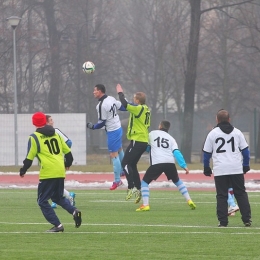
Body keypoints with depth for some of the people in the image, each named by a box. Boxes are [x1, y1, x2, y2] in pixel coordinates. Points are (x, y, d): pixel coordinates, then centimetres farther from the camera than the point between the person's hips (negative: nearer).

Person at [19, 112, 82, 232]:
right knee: (58, 197, 24)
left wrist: (23, 171, 11)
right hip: (60, 172, 6)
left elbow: (29, 158, -5)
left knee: (42, 200, 5)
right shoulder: (55, 134, 14)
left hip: (47, 173, -6)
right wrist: (68, 163, 36)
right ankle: (74, 211, -2)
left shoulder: (34, 137, -3)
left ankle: (57, 225, -4)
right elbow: (67, 151, 17)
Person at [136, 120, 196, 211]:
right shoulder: (171, 138, 19)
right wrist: (184, 165, -1)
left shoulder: (152, 134, 16)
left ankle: (145, 205, -6)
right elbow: (176, 152, 5)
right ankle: (189, 201, 17)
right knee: (177, 181, 25)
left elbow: (147, 148, 25)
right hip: (170, 163, 3)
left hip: (156, 163, -3)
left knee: (145, 182, 10)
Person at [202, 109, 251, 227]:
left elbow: (206, 152, 5)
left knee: (222, 195, 4)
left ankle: (223, 221, -1)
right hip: (237, 169, 1)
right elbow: (245, 150, 8)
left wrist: (206, 168, 15)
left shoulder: (212, 133, 3)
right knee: (241, 194, 7)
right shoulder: (237, 132, 7)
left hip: (220, 170, -1)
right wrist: (246, 165, 17)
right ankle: (247, 219, 1)